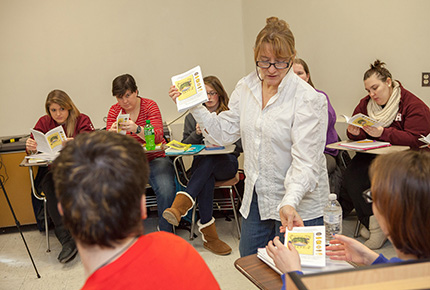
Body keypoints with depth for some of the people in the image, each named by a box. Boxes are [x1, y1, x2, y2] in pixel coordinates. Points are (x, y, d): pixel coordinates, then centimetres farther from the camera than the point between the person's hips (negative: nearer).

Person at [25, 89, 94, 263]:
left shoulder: (82, 120, 5)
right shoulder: (44, 122, 14)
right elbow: (33, 147, 5)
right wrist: (30, 147, -22)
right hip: (50, 169, 2)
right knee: (50, 184, -31)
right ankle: (67, 240, -31)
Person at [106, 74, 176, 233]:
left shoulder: (150, 105, -3)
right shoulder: (114, 110, 4)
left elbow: (157, 137, -18)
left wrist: (137, 129, -37)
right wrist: (111, 134, -28)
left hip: (154, 159, -2)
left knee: (166, 190, -29)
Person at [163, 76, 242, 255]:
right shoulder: (192, 116, 16)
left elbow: (239, 146, 6)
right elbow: (184, 146, 12)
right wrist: (197, 133, -6)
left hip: (226, 163, -1)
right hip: (202, 163, 1)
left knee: (209, 160, -38)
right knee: (206, 177, -36)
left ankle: (181, 204, -53)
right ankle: (209, 235, -37)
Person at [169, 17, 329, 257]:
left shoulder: (309, 100, -19)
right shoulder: (246, 87, 0)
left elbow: (305, 162, -24)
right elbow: (225, 133, 6)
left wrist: (289, 203, -38)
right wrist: (193, 106, -4)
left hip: (299, 206, -6)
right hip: (256, 199, 6)